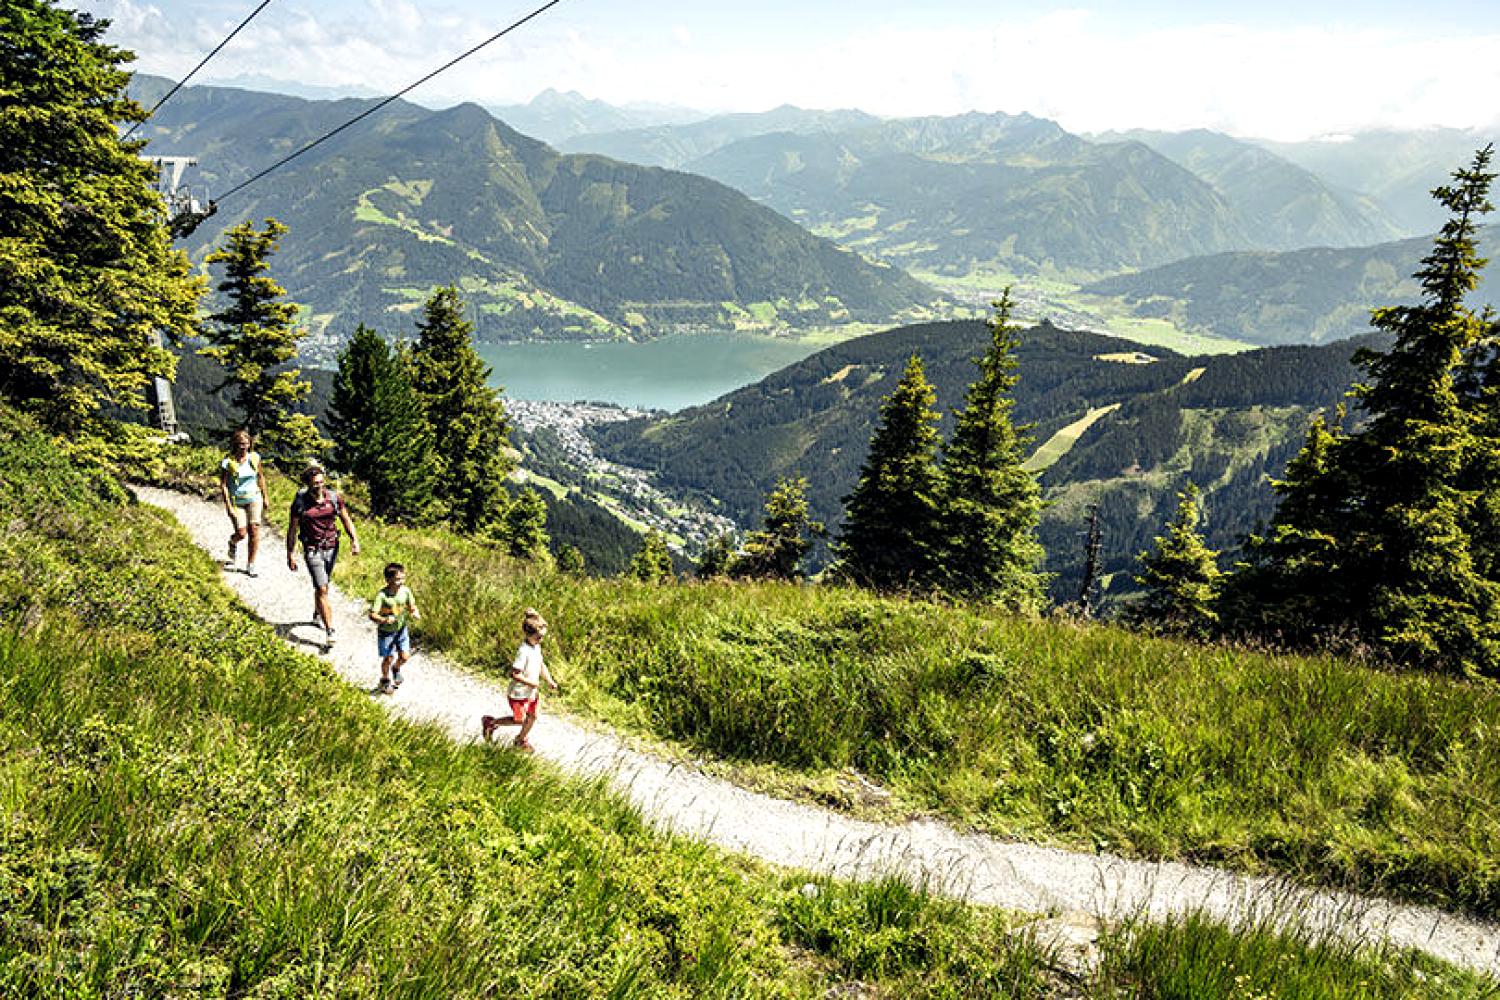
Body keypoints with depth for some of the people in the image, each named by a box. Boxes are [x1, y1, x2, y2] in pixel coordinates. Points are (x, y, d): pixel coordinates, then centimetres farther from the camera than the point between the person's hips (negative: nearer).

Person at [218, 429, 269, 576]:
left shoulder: (254, 458, -4)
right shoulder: (227, 462, -14)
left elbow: (260, 477, 11)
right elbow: (223, 485, -10)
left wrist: (265, 498, 14)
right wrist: (228, 506, -14)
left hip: (254, 498, 2)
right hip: (236, 501, -2)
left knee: (254, 530, -6)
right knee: (241, 533, -5)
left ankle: (250, 566, 3)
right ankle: (233, 543, 34)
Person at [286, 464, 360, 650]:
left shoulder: (334, 498, -4)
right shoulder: (300, 503, -10)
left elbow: (346, 519, 3)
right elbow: (292, 529, -3)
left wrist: (354, 539, -11)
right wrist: (290, 554, -2)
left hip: (331, 548, 4)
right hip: (312, 550, -4)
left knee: (322, 586, 21)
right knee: (322, 589, -12)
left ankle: (318, 614, 48)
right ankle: (329, 632, -12)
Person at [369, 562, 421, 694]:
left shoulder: (405, 591, -11)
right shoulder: (381, 594, -24)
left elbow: (412, 606, 1)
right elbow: (372, 615, -26)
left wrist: (416, 614, -22)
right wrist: (384, 620, -45)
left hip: (402, 629, 4)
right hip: (386, 631, -4)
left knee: (404, 656, 2)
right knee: (388, 658, 2)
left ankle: (396, 669, 38)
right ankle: (385, 680, 32)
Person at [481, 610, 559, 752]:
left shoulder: (536, 647, -1)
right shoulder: (523, 652, -30)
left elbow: (541, 665, 13)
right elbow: (514, 674, -31)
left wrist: (549, 681, 2)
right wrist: (532, 683, -26)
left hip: (532, 692, 8)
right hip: (519, 693, -8)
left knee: (532, 717, 16)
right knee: (519, 720, 3)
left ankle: (521, 740, 39)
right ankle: (491, 722, 23)